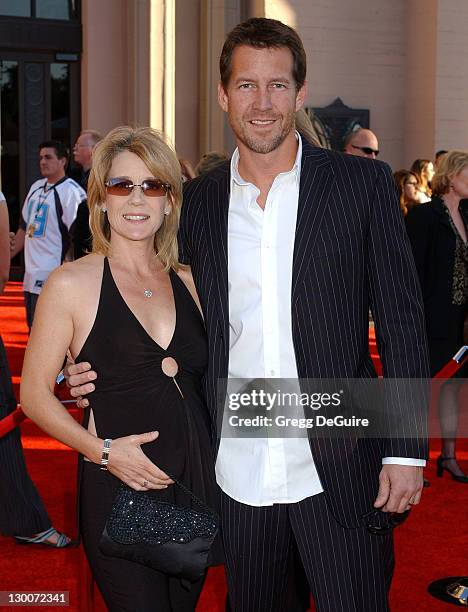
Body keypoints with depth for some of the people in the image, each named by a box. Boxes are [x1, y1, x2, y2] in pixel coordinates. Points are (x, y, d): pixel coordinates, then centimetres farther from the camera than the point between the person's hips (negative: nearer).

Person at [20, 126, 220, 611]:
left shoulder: (188, 282, 8)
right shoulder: (72, 284, -6)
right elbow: (35, 394, -4)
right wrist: (101, 449, -16)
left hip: (198, 481, 5)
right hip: (118, 487, -5)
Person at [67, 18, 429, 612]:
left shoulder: (362, 183, -4)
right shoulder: (195, 201, 5)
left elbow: (401, 319, -3)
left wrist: (406, 451, -8)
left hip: (339, 470, -2)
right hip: (235, 474, 3)